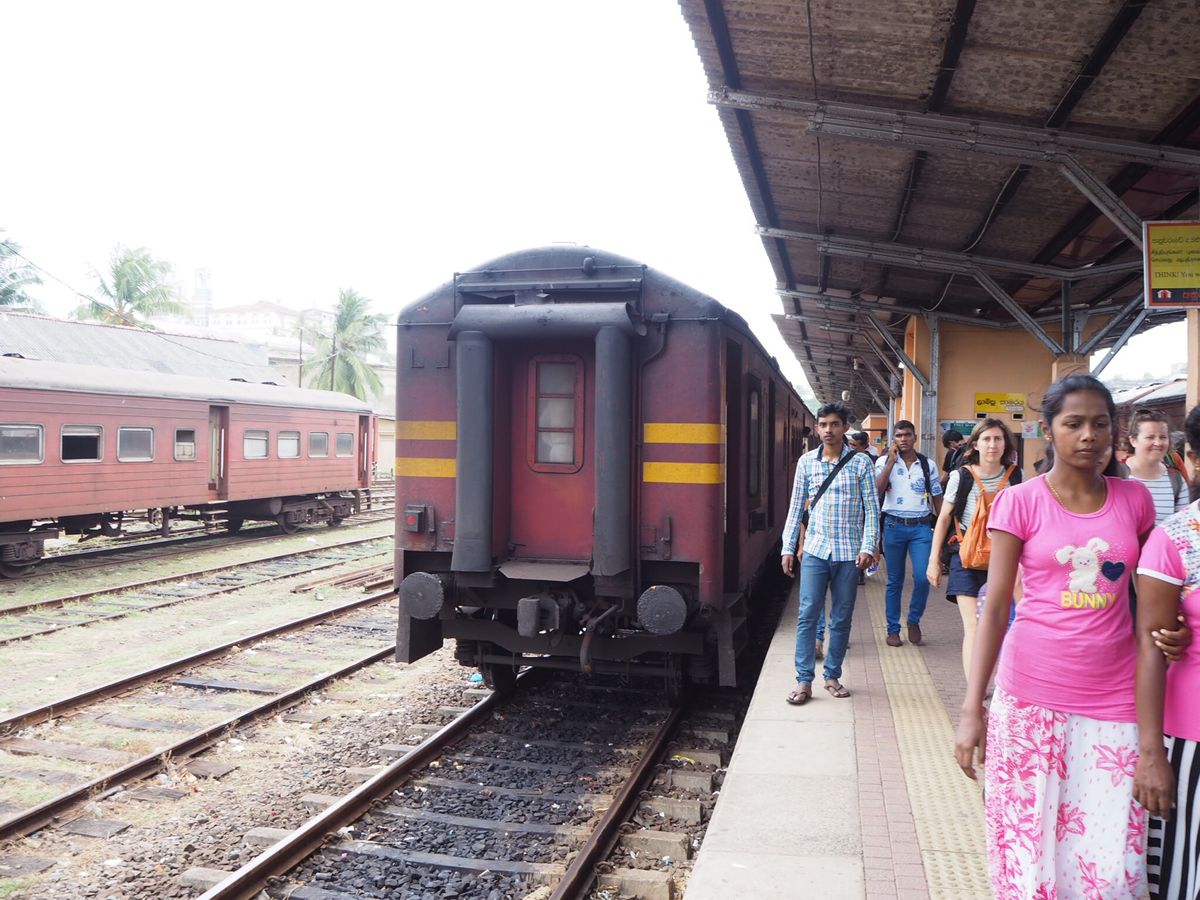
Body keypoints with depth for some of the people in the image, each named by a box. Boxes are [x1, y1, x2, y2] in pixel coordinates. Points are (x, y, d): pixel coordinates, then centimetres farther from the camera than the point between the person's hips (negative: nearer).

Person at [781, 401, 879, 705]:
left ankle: (833, 677, 20)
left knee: (841, 618, 7)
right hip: (815, 549, 1)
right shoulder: (806, 461, 4)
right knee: (807, 615, -4)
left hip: (848, 553, 0)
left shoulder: (861, 462, -1)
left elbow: (871, 508, 0)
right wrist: (788, 548, 4)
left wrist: (868, 547, -9)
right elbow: (796, 508, 7)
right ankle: (804, 681, 2)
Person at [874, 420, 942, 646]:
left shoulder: (927, 464, 8)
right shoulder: (884, 462, 2)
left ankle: (914, 621, 14)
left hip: (921, 527, 1)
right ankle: (893, 630, 16)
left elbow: (937, 497, 12)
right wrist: (891, 461, -13)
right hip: (894, 526, -1)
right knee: (895, 581, 6)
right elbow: (876, 490, -13)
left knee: (922, 578, -10)